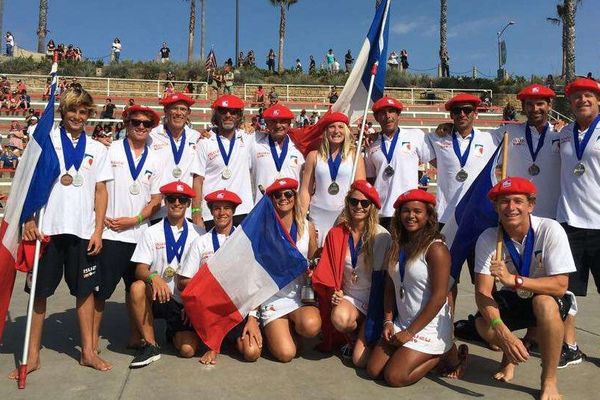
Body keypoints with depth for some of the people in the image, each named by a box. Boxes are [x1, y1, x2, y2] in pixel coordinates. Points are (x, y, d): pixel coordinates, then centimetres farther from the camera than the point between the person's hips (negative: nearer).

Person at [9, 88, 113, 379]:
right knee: (40, 291, 5)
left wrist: (98, 230, 1)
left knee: (85, 290, 7)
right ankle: (33, 356, 18)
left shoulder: (97, 150, 11)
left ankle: (88, 351, 19)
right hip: (47, 228, -1)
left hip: (83, 231, 2)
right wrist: (29, 220, -7)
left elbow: (100, 192, 8)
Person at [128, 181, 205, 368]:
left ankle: (176, 332, 21)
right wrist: (153, 277, -29)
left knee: (188, 349, -18)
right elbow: (140, 269, -6)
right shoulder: (152, 233, 3)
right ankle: (150, 345, -13)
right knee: (137, 287, -31)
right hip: (159, 297, 0)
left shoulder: (199, 234, 3)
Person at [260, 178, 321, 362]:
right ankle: (272, 329, 17)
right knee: (285, 354, -17)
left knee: (311, 326, -31)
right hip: (273, 297, -2)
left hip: (301, 295, 2)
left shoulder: (308, 227, 4)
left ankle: (295, 327, 6)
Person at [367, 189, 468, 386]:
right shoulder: (397, 246, 6)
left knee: (394, 377, -12)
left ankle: (446, 354, 10)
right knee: (373, 370, 1)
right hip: (402, 322, 7)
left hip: (430, 326, -7)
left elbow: (439, 296, -20)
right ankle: (431, 355, 17)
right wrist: (388, 321, -2)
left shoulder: (436, 248, -16)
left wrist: (410, 333, -16)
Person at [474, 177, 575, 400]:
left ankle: (549, 381, -15)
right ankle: (509, 354, 12)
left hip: (550, 301, -2)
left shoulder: (550, 230, -24)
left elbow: (560, 286, -27)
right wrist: (501, 329, -38)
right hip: (512, 301, 2)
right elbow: (482, 292, -21)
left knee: (544, 303, -36)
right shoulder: (488, 239, -19)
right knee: (483, 324, -27)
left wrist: (513, 279, -41)